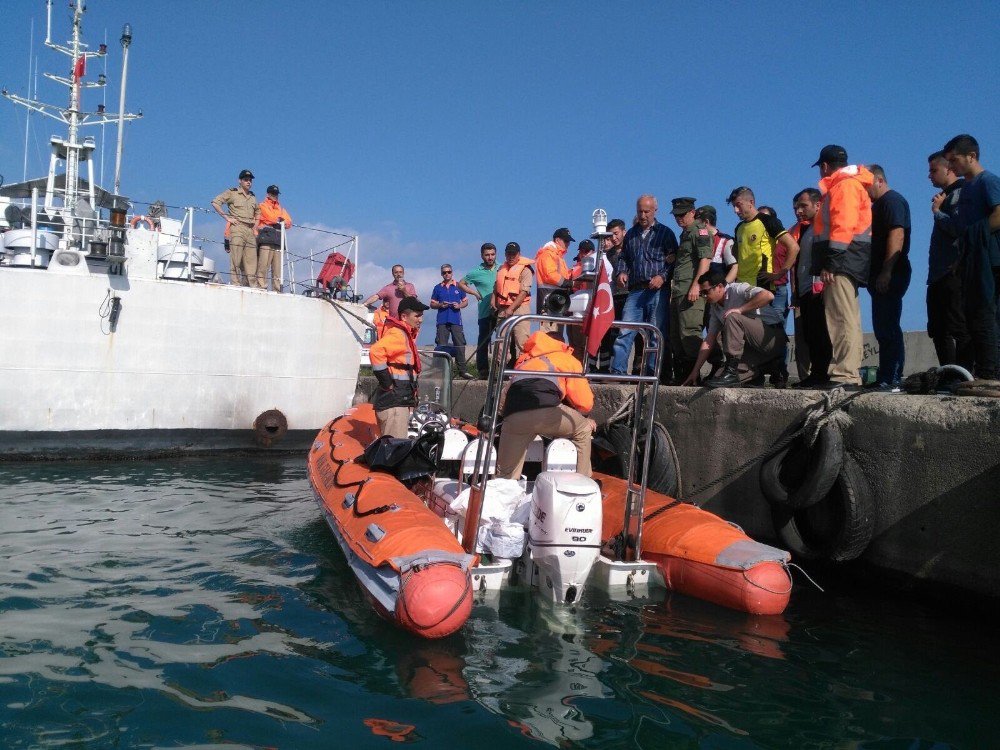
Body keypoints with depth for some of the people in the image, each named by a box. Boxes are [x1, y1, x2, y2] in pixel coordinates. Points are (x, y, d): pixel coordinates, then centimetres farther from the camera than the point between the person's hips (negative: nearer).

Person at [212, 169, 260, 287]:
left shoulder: (253, 197, 22)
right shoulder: (232, 192, 5)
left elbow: (258, 211, 40)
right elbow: (215, 202, -4)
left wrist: (256, 222, 21)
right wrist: (227, 217, -8)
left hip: (251, 231, 6)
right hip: (237, 228, -5)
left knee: (251, 260, 0)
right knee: (236, 259, -10)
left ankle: (251, 285, 2)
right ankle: (235, 284, -10)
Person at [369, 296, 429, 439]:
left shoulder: (406, 334, 16)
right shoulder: (398, 334, -15)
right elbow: (376, 352, -30)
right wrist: (387, 383, -23)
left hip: (401, 401, 10)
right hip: (393, 401, -10)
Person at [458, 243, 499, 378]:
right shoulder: (476, 272, 2)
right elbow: (461, 283, 12)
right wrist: (475, 293, 3)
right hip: (485, 313, -2)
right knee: (484, 341, -1)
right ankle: (483, 369, 4)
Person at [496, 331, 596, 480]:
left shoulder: (523, 360, 43)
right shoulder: (568, 360, 29)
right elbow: (585, 404, 21)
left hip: (513, 416, 3)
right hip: (545, 411, -3)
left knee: (506, 475, 20)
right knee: (584, 430, 25)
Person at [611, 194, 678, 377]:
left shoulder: (665, 233, 8)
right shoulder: (631, 234, 20)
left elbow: (674, 260, 2)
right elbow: (623, 257, 26)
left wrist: (663, 276, -14)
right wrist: (621, 272, 5)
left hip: (658, 291, -3)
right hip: (635, 291, 3)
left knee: (657, 335, -3)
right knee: (625, 332, -7)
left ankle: (652, 374, 1)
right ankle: (618, 371, -7)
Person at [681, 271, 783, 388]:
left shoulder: (737, 289, -10)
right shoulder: (715, 308, 13)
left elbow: (768, 295, -27)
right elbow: (709, 340, 12)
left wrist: (740, 309, -21)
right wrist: (695, 371, 7)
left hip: (774, 339, -7)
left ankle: (731, 372, -25)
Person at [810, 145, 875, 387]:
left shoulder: (845, 185, -6)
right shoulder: (847, 184, 26)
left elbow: (843, 225, -18)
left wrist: (831, 262, -22)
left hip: (842, 259, -11)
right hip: (844, 264, 11)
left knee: (842, 318, -16)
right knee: (846, 319, 10)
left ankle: (845, 374, -20)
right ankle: (850, 374, 14)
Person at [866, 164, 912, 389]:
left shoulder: (892, 200, -6)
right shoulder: (878, 204, 24)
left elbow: (897, 235, -18)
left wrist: (886, 272, -25)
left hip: (890, 276, -10)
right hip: (881, 277, 10)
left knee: (888, 328, -12)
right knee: (883, 329, 9)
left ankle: (893, 380, -12)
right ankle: (884, 379, 13)